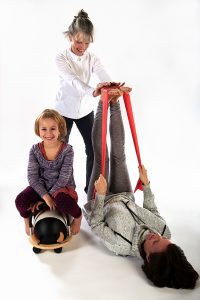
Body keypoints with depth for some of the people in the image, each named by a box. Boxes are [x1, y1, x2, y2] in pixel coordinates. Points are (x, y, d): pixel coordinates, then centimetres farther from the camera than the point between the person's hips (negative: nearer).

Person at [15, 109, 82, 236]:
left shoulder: (67, 150, -17)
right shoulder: (35, 150, -8)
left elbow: (64, 178, -18)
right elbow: (32, 176, -11)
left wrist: (49, 196, -19)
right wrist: (45, 196, -23)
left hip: (63, 187, -3)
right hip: (42, 186, 3)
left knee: (62, 200, -39)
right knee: (21, 200, -25)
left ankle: (78, 216, -3)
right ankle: (27, 218, 13)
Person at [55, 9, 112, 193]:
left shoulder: (93, 59, -9)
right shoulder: (61, 59, -17)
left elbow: (105, 79, -27)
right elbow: (73, 80, -36)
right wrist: (93, 92, -56)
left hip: (85, 110, 3)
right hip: (64, 110, -2)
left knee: (93, 149, 2)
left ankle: (91, 186, 19)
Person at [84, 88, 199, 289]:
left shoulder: (122, 246, -41)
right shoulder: (164, 233, -27)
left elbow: (95, 224, -29)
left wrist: (100, 195, -35)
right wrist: (146, 184, -4)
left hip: (103, 203, -4)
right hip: (126, 200, 4)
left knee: (101, 157, -11)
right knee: (118, 153, -2)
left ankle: (106, 103, 7)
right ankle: (113, 103, 16)